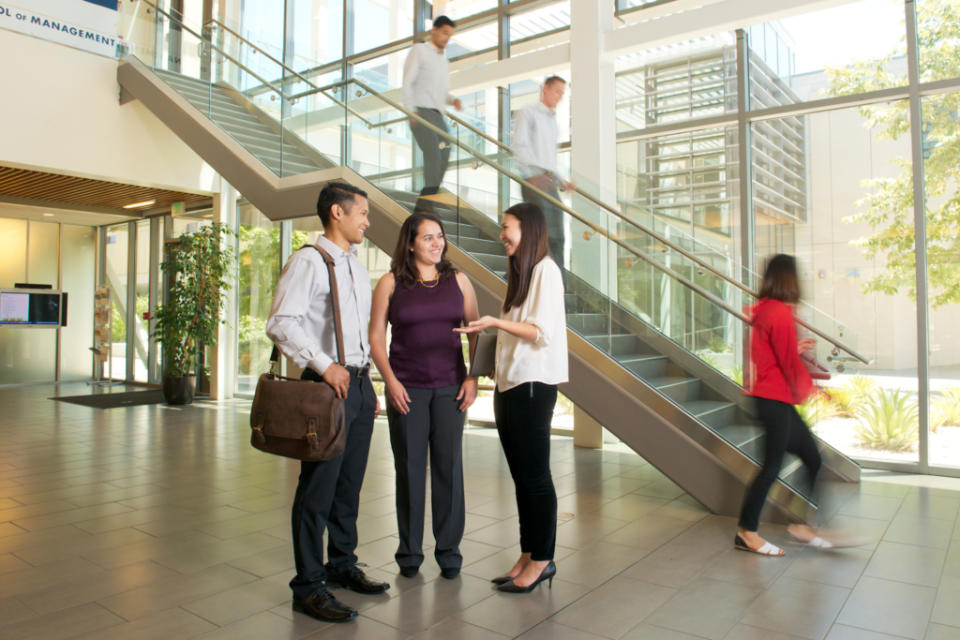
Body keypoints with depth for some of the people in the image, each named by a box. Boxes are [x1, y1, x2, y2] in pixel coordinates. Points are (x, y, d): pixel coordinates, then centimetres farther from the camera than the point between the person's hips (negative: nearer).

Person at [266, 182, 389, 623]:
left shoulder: (357, 267, 18)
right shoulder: (308, 261, -8)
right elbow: (281, 322, -18)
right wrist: (324, 365, -22)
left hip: (359, 384, 8)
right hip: (327, 386, -8)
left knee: (349, 483, 16)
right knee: (318, 487, -1)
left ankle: (342, 565, 31)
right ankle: (308, 587, 11)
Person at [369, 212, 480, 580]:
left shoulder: (457, 280, 7)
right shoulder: (391, 283, 2)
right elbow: (375, 337, 1)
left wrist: (473, 378, 0)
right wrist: (391, 382, -9)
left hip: (450, 387, 2)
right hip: (406, 388, -1)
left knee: (449, 466, 4)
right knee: (409, 468, 5)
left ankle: (449, 551, 18)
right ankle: (409, 553, 20)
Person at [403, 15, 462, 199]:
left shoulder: (444, 61, 24)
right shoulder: (419, 50, 5)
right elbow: (407, 82, -4)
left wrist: (452, 100, 3)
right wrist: (411, 111, -15)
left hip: (437, 114, 7)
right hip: (420, 111, -7)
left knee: (444, 153, -2)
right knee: (433, 150, -21)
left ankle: (427, 195, 3)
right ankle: (431, 192, -24)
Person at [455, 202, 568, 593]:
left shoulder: (545, 270, -7)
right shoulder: (520, 272, 20)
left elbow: (544, 332, -15)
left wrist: (496, 323, -21)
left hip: (533, 384, -9)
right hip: (510, 384, 9)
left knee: (535, 475, -2)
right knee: (521, 475, 11)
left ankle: (542, 559, 11)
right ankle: (528, 556, 20)